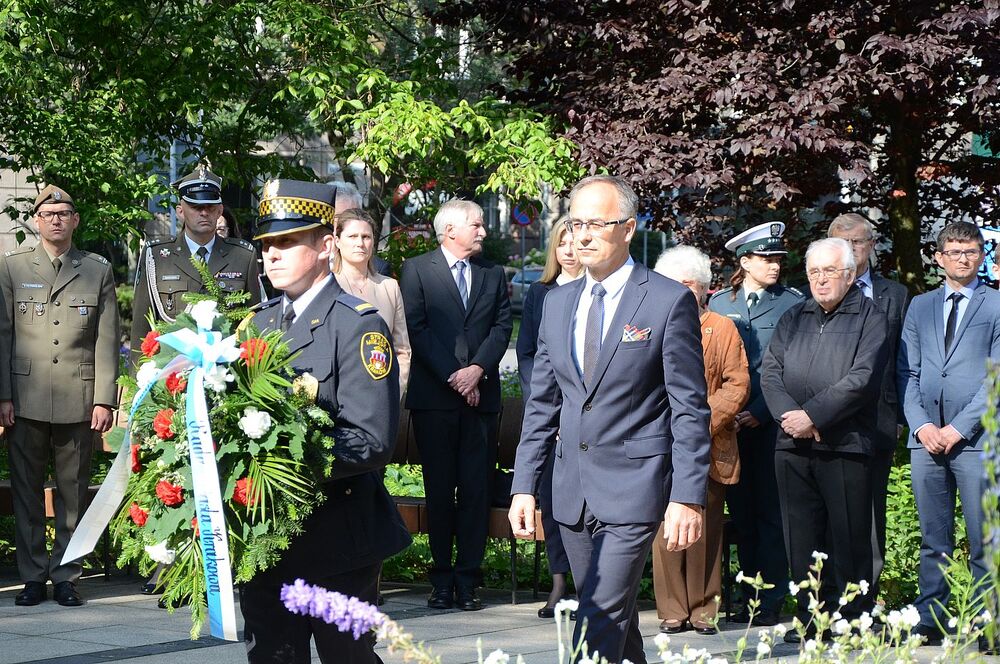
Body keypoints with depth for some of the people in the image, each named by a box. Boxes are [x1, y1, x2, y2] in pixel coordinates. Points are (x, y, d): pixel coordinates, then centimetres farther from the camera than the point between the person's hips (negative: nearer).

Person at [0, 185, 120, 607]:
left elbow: (106, 340, 6)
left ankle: (65, 577, 9)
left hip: (78, 402, 0)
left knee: (74, 492, 3)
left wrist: (104, 400, -2)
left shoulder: (98, 271, 10)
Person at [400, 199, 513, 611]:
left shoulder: (493, 274, 16)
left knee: (476, 489, -1)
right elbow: (416, 329, -4)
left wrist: (478, 369, -9)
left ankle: (467, 580, 3)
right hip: (434, 396, -3)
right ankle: (442, 580, 7)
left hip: (481, 395, 3)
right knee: (439, 488, 1)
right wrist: (452, 376, -10)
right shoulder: (417, 270, 4)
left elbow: (502, 326, 7)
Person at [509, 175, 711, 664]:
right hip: (573, 491, 6)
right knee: (614, 618, 13)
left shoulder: (670, 301, -6)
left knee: (599, 623, -13)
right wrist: (524, 485, 9)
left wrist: (687, 497, -12)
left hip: (633, 488, -6)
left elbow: (689, 408, -7)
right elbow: (541, 403, 15)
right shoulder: (558, 303, 12)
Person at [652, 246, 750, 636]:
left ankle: (703, 610, 7)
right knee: (666, 528, -5)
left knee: (706, 530, 0)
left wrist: (705, 419, -10)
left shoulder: (723, 329, 12)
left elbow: (738, 384, 3)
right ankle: (672, 611, 1)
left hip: (708, 446, -1)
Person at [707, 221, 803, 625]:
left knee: (770, 511, -4)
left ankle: (772, 600, -1)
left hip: (771, 421, -3)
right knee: (741, 511, 6)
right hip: (729, 421, 3)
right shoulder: (719, 304, 12)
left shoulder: (792, 303, 3)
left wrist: (759, 411, -10)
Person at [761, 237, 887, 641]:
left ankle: (853, 620, 5)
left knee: (849, 539, -2)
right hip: (793, 445, 5)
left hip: (845, 444, -5)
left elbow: (861, 379, -10)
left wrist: (812, 415, -13)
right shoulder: (793, 319, 17)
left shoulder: (869, 318, 1)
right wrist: (789, 416, -8)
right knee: (802, 537, 6)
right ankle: (810, 617, 12)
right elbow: (770, 372, 9)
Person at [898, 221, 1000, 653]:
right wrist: (921, 425, -3)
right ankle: (930, 622, 10)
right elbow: (907, 372, 13)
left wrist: (958, 427, -10)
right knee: (933, 541, 7)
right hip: (926, 438, 4)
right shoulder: (920, 307, 18)